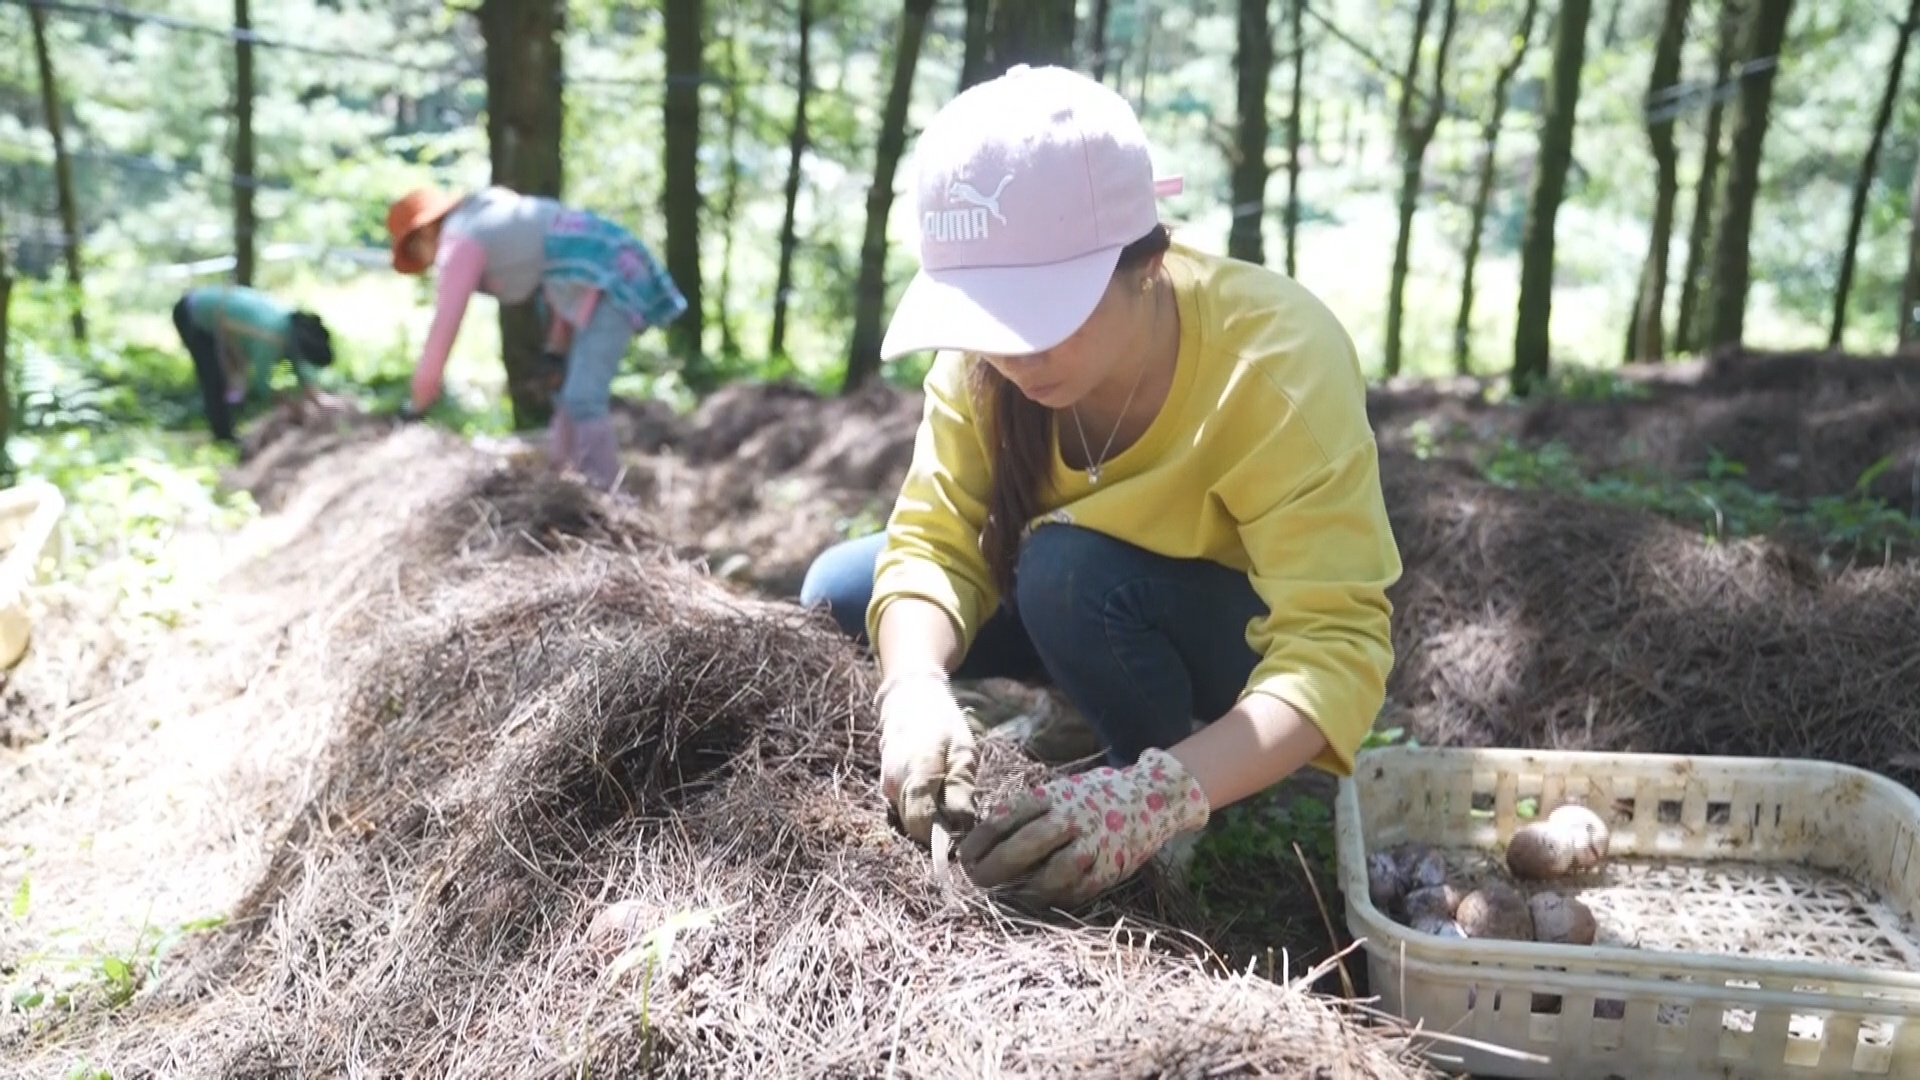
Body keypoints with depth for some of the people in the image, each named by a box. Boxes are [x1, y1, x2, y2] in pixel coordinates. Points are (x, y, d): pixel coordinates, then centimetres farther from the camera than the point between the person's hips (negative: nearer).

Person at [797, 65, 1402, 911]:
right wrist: (916, 688, -45)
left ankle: (1163, 828, -9)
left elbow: (1334, 648, -39)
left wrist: (1158, 795, -54)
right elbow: (933, 539, -23)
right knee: (838, 591, -10)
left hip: (1261, 632, -4)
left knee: (1072, 570, -35)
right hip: (1088, 604, 5)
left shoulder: (1277, 362, -35)